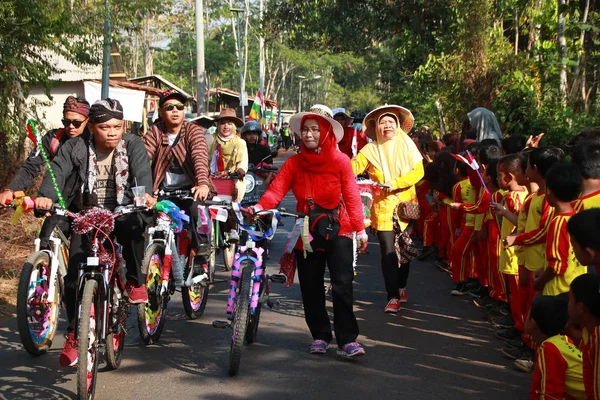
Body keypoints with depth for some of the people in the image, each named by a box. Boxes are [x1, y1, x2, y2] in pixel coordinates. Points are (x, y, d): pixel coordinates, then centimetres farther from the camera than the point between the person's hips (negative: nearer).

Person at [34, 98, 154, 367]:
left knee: (133, 226, -37)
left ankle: (136, 282, -13)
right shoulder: (75, 148, -4)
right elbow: (57, 171, -18)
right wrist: (46, 196, -39)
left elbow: (143, 172, -20)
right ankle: (73, 334, 7)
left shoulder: (133, 146, -4)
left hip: (122, 213, -1)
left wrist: (145, 193, -43)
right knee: (74, 274, -9)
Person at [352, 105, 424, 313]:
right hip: (383, 207, -1)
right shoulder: (370, 149, 0)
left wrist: (396, 183, -18)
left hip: (405, 204, 2)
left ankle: (401, 286, 36)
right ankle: (393, 297, -2)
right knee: (388, 252, -8)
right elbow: (356, 165, -15)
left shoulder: (407, 145, 1)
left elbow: (418, 171, -6)